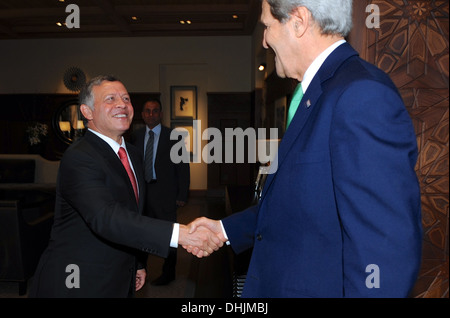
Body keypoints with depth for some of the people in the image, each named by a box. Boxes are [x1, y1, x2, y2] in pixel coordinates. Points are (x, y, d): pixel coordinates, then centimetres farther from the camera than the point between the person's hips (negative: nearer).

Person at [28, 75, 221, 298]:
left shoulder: (133, 154, 8)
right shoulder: (78, 158, -21)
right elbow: (106, 218, -35)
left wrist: (139, 263, 15)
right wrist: (180, 234, -43)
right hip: (78, 283, -7)